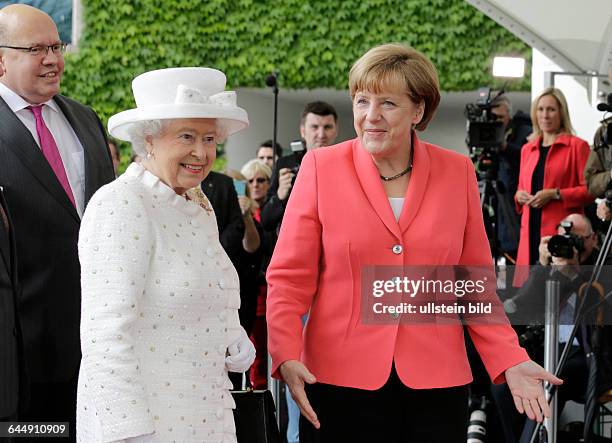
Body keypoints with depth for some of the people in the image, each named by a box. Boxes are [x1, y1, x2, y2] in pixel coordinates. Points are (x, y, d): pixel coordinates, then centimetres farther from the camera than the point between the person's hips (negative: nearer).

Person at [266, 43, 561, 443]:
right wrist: (287, 357, -14)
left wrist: (510, 362, -1)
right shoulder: (322, 167, 0)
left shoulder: (457, 172, 5)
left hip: (436, 382, 2)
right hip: (341, 380, -1)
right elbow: (289, 278, 0)